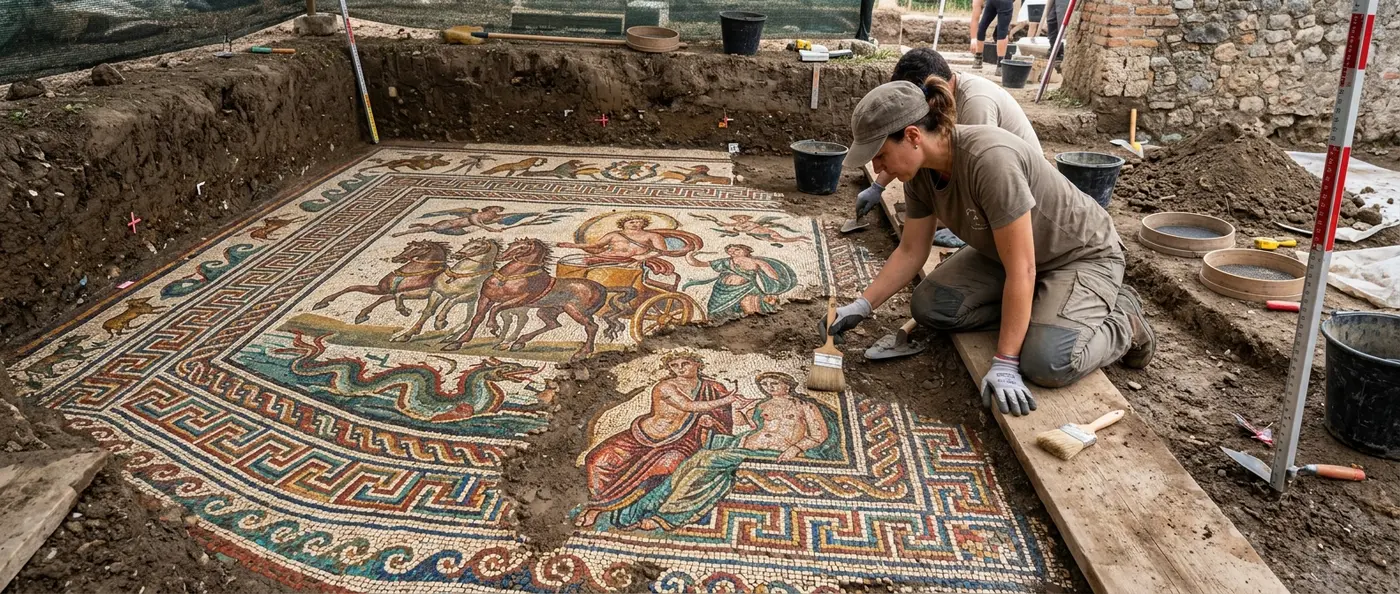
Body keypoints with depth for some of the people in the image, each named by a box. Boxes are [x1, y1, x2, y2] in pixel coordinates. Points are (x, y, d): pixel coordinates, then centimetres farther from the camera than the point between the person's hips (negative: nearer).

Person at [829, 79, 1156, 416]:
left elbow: (1021, 271, -33)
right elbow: (910, 252, 1)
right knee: (929, 306, -12)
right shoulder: (919, 171, -13)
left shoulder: (989, 160, -37)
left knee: (1046, 363, -28)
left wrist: (1005, 363, -31)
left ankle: (1122, 323, 2)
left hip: (1083, 254, -7)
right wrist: (862, 306, -4)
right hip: (1004, 252, 7)